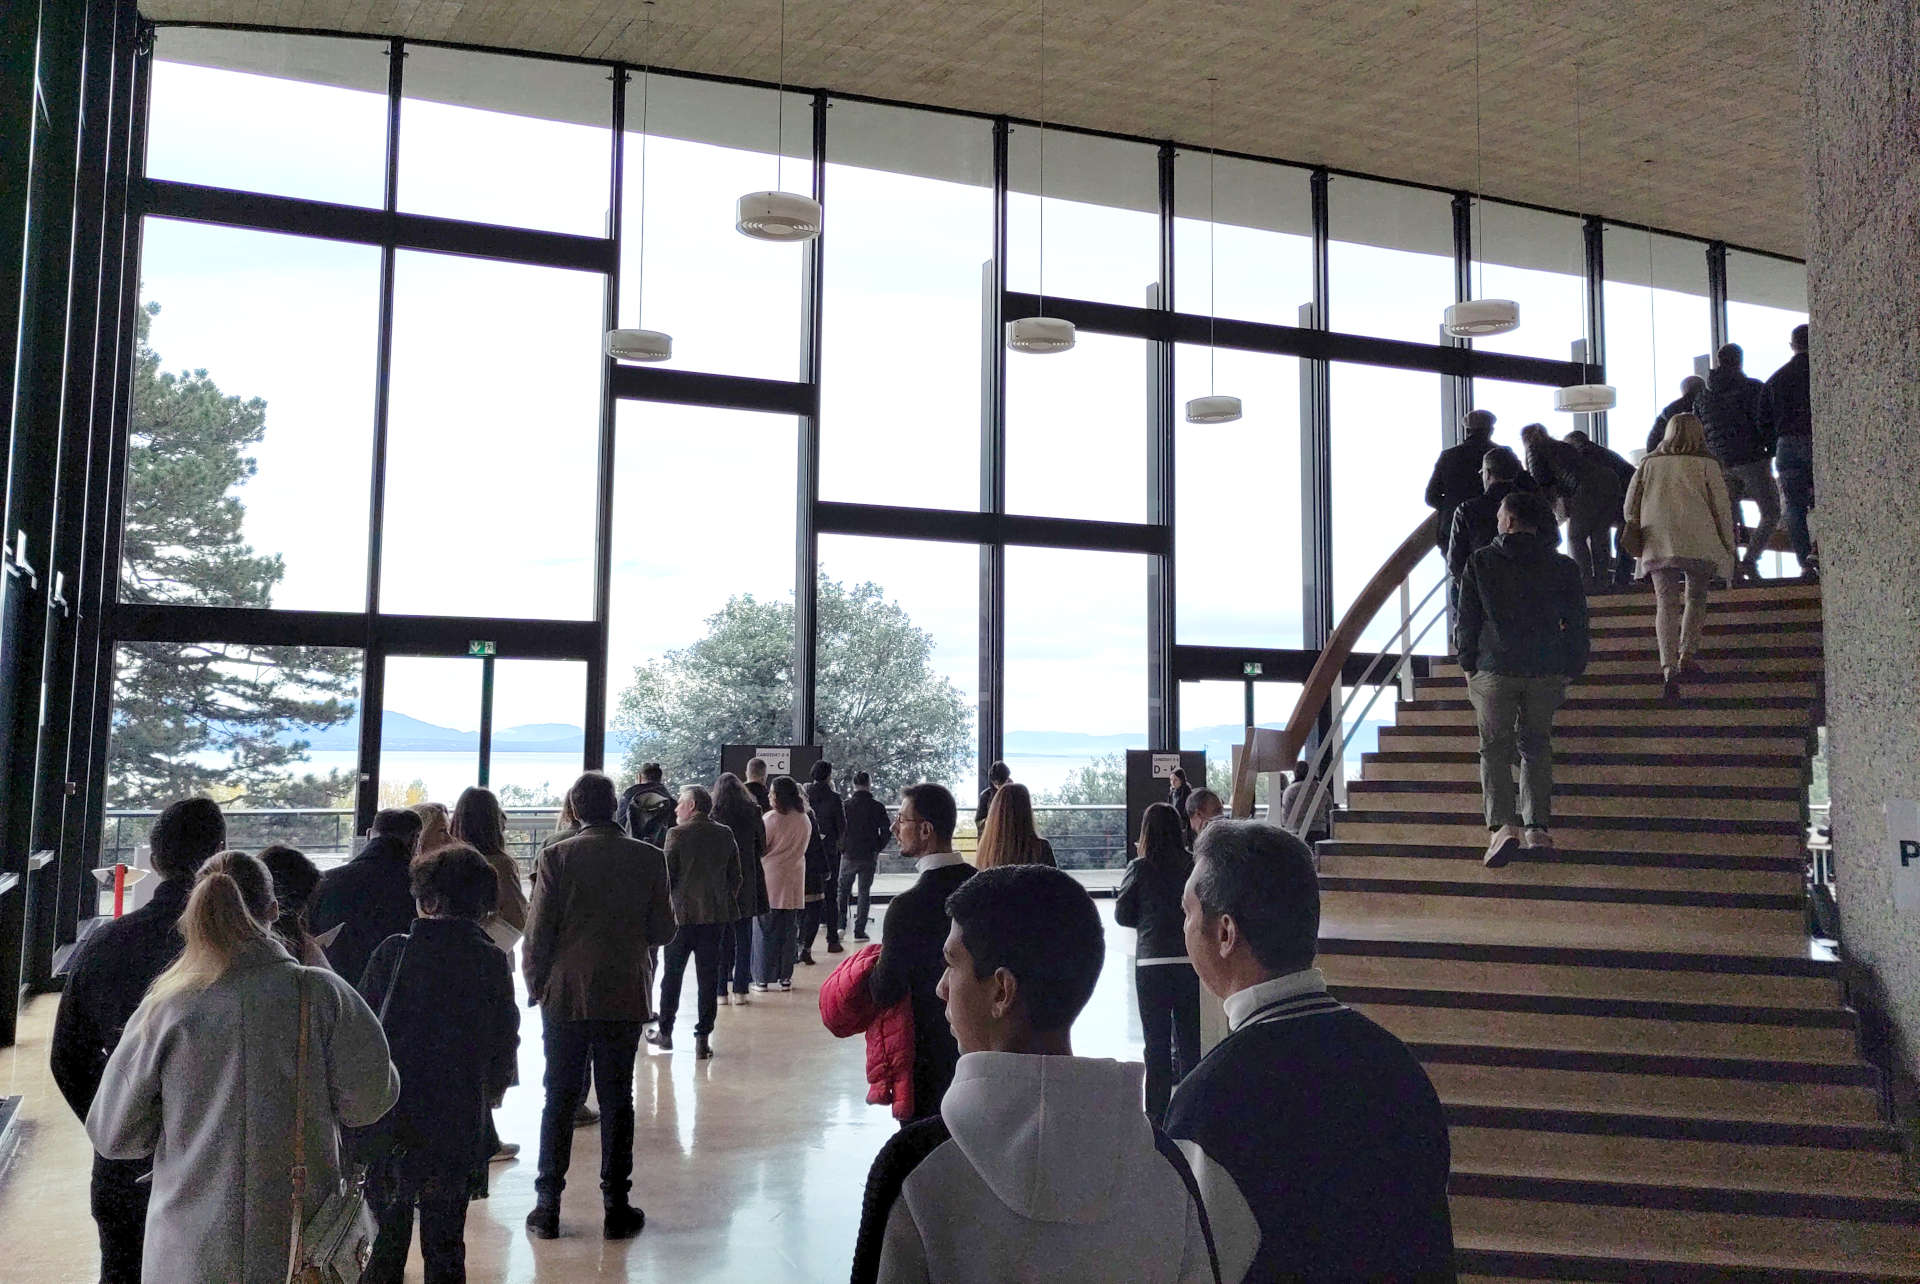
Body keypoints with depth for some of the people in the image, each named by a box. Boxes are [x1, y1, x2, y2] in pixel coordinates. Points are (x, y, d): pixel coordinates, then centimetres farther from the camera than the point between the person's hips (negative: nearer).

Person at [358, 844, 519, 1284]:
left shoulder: (393, 952, -6)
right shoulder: (493, 962, -5)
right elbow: (505, 1043, 1)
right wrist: (488, 1094, 20)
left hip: (388, 1120, 0)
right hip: (458, 1125, 0)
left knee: (388, 1235, 13)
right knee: (444, 1240, 13)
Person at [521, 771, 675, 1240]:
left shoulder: (556, 857, -8)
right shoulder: (649, 858, -5)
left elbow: (538, 933, -7)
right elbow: (662, 932, -1)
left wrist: (535, 986, 6)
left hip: (565, 995, 0)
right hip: (625, 996, 0)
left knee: (559, 1100, 10)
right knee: (616, 1100, 8)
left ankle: (548, 1206, 14)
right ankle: (616, 1207, 12)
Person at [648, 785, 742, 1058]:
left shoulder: (677, 834, -10)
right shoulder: (725, 834, 2)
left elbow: (666, 876, -7)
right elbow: (735, 876, 6)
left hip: (683, 914, -3)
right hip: (716, 915, 3)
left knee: (672, 974, 13)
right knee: (708, 977, 6)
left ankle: (665, 1032, 23)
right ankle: (702, 1039, 6)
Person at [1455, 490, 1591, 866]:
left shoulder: (1480, 562, -3)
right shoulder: (1563, 567, 3)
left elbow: (1466, 620, -1)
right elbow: (1577, 623, 5)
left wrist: (1468, 666, 8)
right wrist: (1570, 670, 14)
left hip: (1495, 669, -2)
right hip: (1547, 670, 2)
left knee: (1495, 746, 5)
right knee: (1537, 745, 15)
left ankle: (1503, 823, -12)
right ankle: (1539, 827, 11)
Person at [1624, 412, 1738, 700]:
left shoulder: (1649, 463, 13)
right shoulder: (1706, 464, 6)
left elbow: (1631, 505, 10)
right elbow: (1722, 507, 3)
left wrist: (1636, 536, 20)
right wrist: (1728, 549, 9)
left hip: (1656, 544, 1)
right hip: (1698, 542, -1)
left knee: (1666, 603, -3)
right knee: (1696, 599, 16)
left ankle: (1668, 665, -19)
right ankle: (1687, 654, 3)